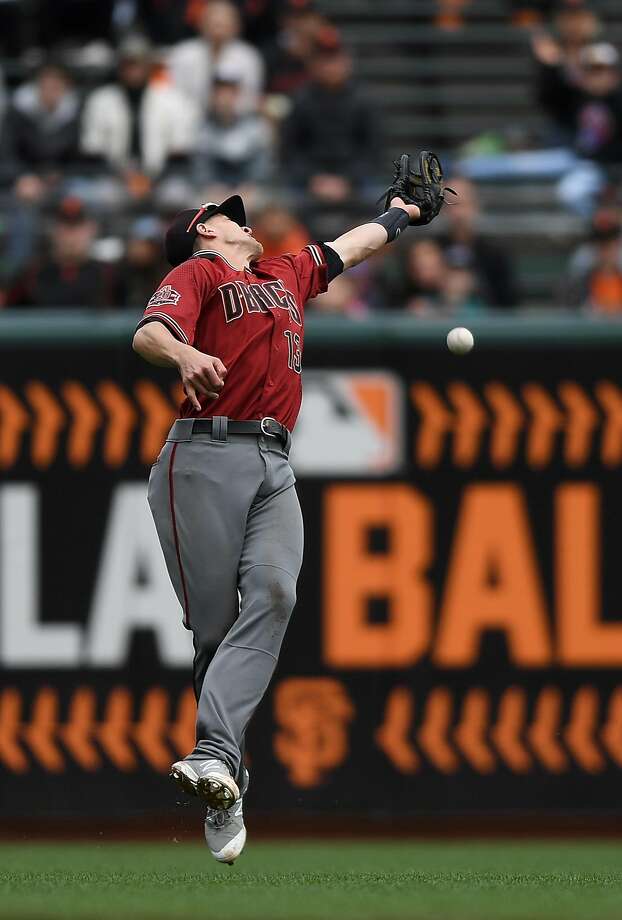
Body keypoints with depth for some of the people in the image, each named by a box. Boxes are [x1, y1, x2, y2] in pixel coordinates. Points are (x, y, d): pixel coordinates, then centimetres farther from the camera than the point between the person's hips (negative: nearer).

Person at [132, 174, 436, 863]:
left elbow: (352, 246, 49)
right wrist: (185, 354, -31)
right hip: (206, 456, -5)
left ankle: (214, 756, -34)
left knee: (273, 595, -20)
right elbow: (148, 334, -10)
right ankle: (224, 787, -9)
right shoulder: (195, 273, 9)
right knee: (214, 620, -9)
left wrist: (398, 215, 62)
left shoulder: (287, 276, 30)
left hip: (275, 468, 5)